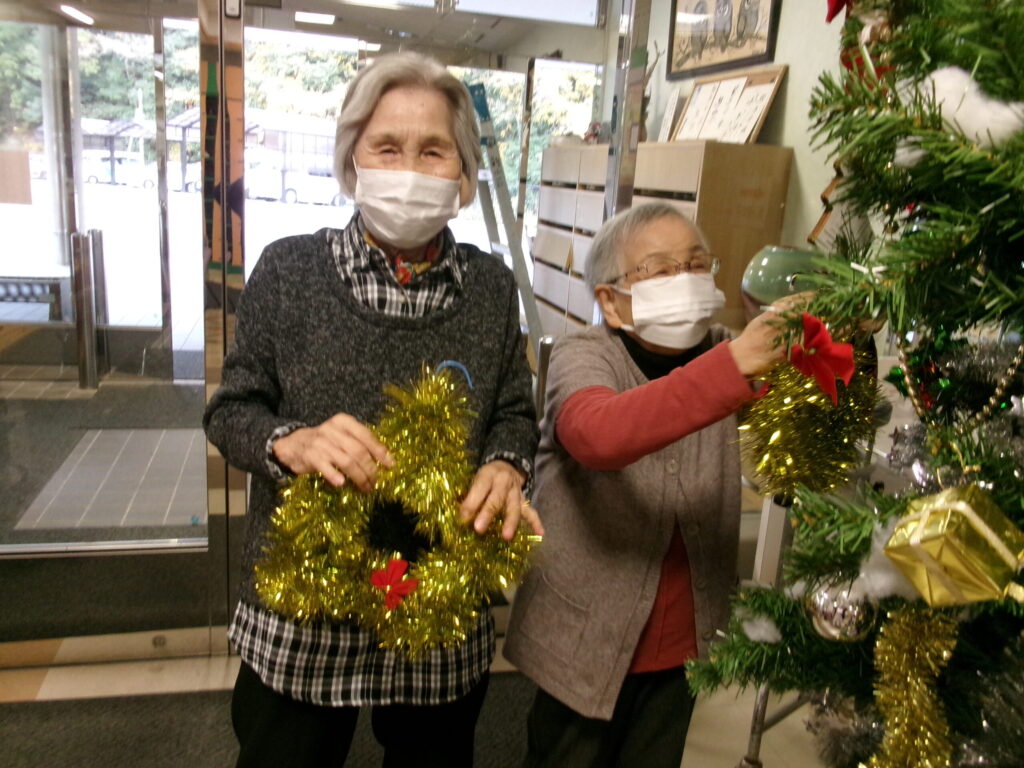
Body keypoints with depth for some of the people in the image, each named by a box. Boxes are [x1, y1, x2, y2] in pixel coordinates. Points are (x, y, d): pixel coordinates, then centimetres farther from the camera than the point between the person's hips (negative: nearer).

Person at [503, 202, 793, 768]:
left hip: (684, 646, 4)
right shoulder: (583, 355, -16)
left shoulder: (720, 355, -2)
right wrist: (737, 364, -48)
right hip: (585, 644, -4)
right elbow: (598, 435, -39)